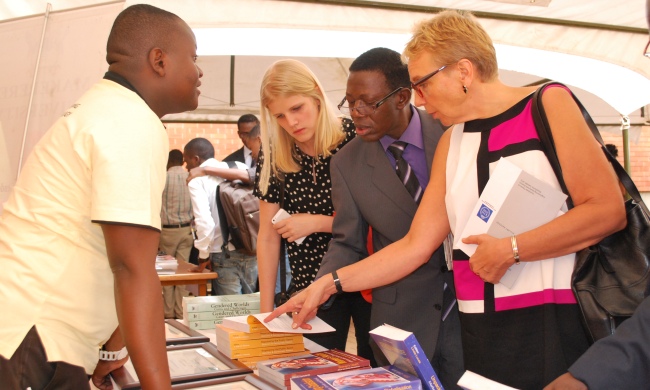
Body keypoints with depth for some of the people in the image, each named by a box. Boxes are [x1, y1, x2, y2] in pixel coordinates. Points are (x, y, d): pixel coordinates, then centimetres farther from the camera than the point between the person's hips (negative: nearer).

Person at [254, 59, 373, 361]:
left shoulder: (355, 139, -12)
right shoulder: (274, 157, -4)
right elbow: (268, 237, 0)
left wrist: (318, 222, -18)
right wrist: (266, 310, 0)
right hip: (312, 283, 2)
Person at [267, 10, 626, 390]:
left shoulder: (548, 104, -3)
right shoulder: (451, 143, 12)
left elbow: (608, 210, -10)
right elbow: (415, 245, 9)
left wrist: (511, 250, -12)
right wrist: (329, 285, 4)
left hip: (557, 321, -4)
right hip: (482, 330, 4)